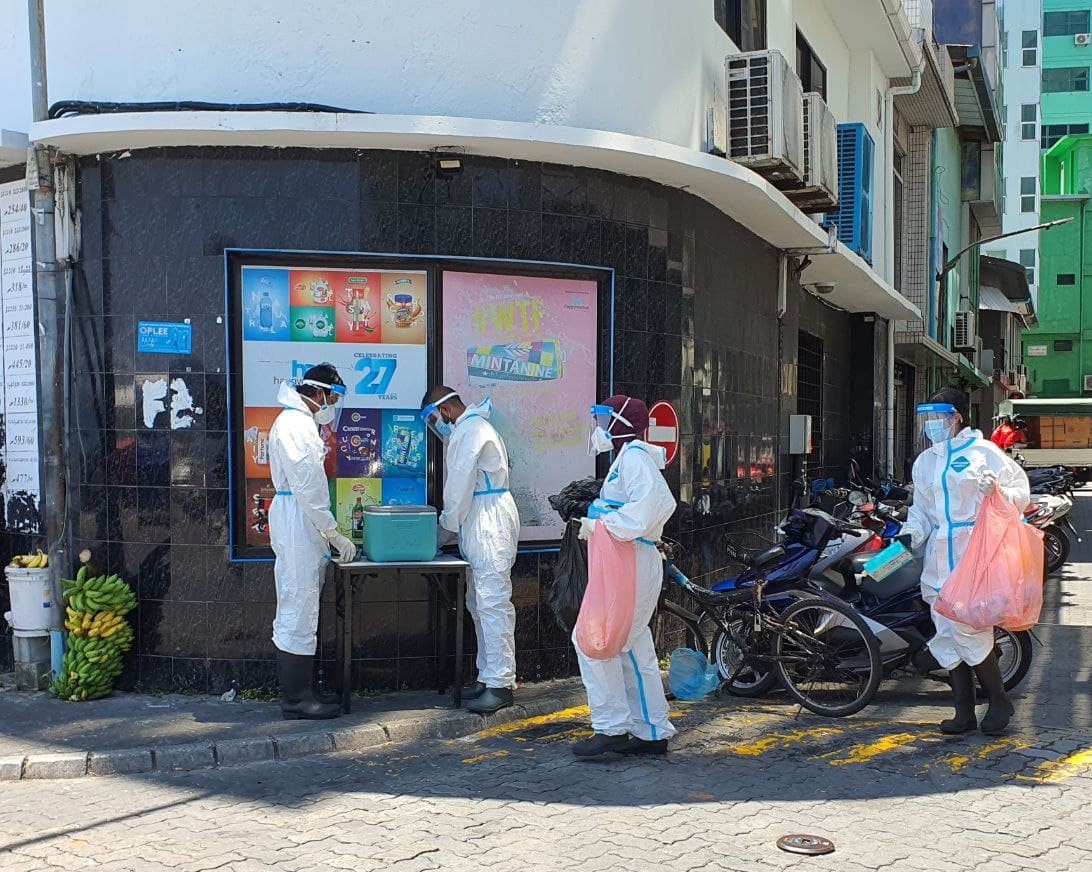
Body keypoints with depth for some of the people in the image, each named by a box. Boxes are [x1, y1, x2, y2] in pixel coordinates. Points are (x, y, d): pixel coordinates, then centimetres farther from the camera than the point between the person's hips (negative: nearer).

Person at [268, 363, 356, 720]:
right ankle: (296, 700, 0)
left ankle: (300, 693, 21)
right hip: (297, 523, -11)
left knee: (300, 611, 14)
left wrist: (328, 534, 18)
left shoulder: (300, 423, 18)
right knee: (298, 612, -6)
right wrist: (333, 533, -16)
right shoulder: (295, 425, -14)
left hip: (301, 526, 11)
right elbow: (306, 488, -20)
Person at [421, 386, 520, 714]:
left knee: (492, 603, -10)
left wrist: (448, 523, -3)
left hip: (490, 521, -11)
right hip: (480, 523, 11)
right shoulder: (473, 426, 22)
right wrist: (454, 519, 14)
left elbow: (460, 482, -14)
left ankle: (501, 684, -9)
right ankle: (488, 676, 19)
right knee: (479, 603, 13)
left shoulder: (469, 430, -12)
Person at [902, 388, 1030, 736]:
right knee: (946, 636, 6)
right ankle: (964, 712, 16)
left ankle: (999, 701, 10)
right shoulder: (925, 461, 18)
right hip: (940, 559, 6)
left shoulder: (983, 452, -1)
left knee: (969, 631, -11)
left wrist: (998, 492, -22)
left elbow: (1021, 491, -1)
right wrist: (911, 534, 3)